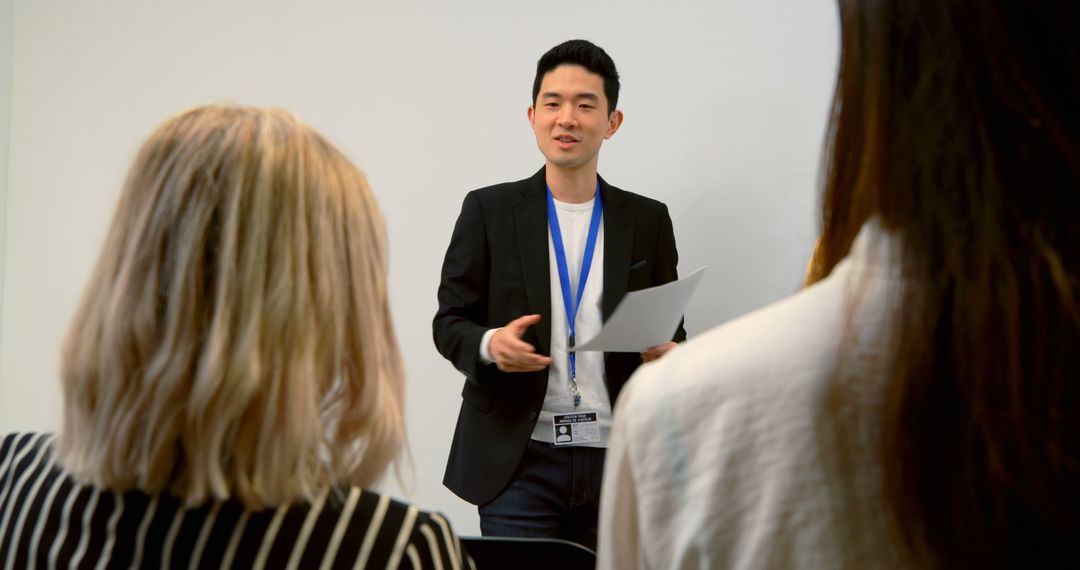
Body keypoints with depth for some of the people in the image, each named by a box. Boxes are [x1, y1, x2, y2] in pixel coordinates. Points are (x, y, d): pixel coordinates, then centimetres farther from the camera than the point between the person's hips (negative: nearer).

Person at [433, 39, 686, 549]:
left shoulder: (648, 220, 8)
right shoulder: (488, 210, 3)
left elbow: (673, 330, 12)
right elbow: (449, 322, 4)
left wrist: (665, 352, -11)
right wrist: (490, 345, -18)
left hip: (617, 459, 2)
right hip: (518, 460, -2)